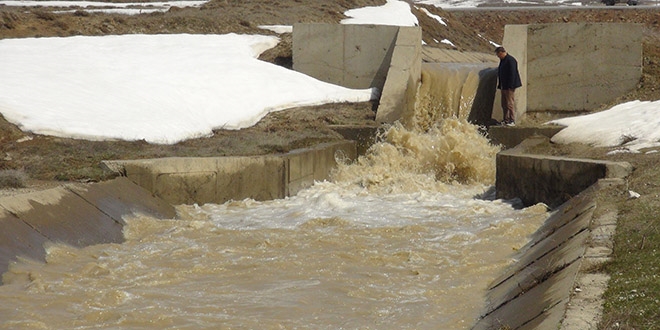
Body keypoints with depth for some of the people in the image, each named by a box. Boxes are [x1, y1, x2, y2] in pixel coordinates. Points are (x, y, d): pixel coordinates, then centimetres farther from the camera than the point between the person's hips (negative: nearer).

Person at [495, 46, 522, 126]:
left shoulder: (510, 60, -14)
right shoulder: (502, 60, 16)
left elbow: (512, 74, -19)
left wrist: (510, 86, -21)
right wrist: (500, 85, 16)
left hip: (509, 87, -10)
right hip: (504, 86, 10)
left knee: (510, 104, -8)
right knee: (504, 104, 11)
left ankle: (512, 121, -5)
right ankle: (506, 120, 17)